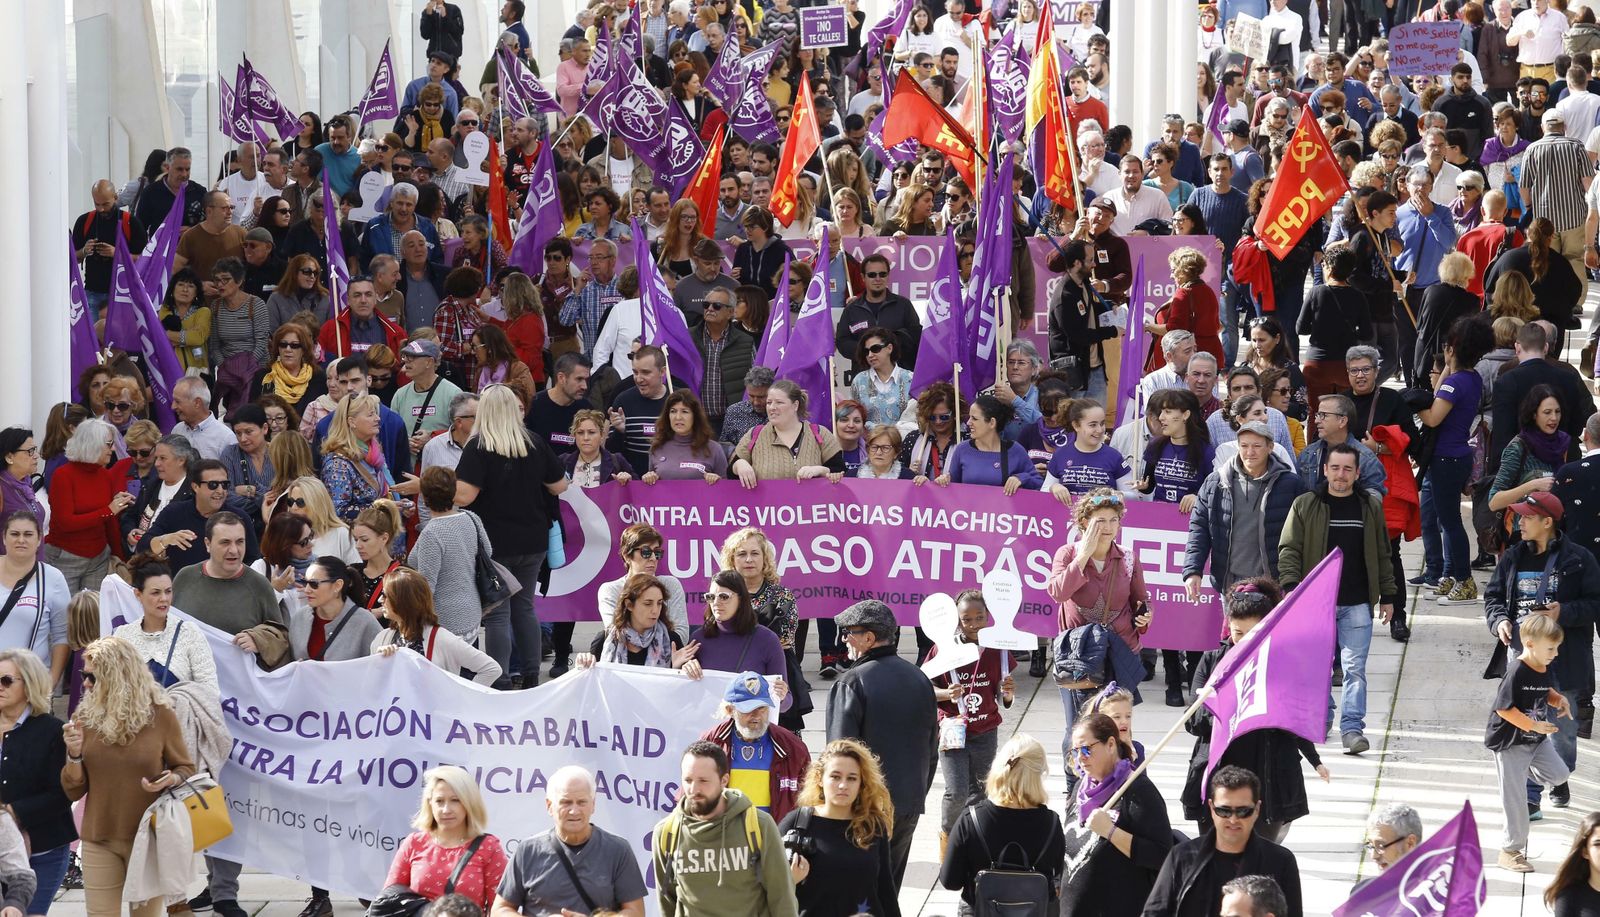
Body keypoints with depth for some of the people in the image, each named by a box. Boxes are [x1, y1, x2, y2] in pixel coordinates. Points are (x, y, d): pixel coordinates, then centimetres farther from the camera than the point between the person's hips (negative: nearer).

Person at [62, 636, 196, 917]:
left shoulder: (159, 715, -7)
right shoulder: (85, 717, 0)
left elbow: (186, 769, 4)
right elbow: (73, 791, 3)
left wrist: (171, 779, -18)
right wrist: (74, 754, -14)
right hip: (98, 841, 2)